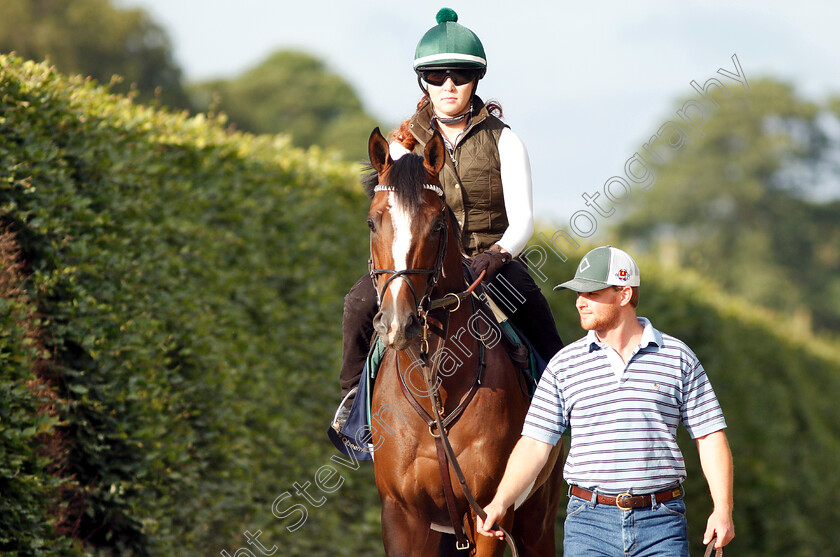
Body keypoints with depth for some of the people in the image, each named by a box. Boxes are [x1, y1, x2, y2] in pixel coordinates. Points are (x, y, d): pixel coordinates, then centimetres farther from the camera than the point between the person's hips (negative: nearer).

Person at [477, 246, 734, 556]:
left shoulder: (678, 358, 5)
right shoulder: (564, 364, 8)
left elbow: (710, 437, 5)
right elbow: (535, 444, 6)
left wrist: (723, 509, -5)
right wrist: (500, 502, -6)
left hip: (661, 522, -1)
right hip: (590, 521, 1)